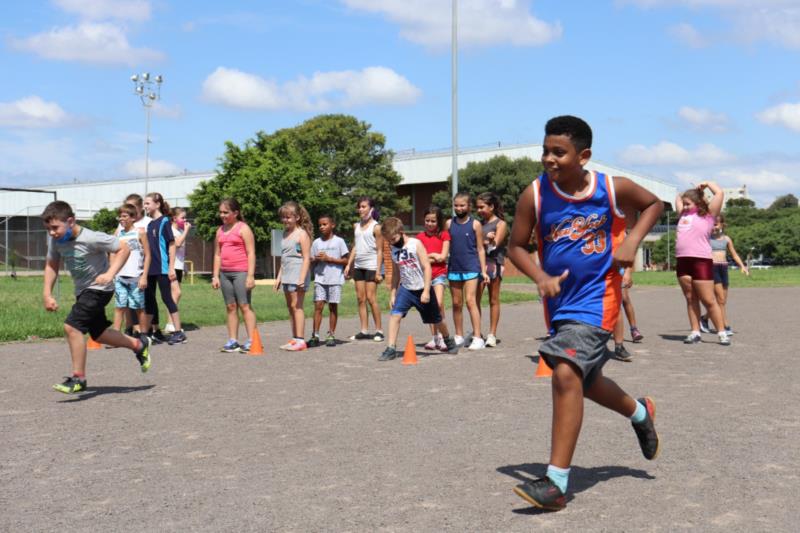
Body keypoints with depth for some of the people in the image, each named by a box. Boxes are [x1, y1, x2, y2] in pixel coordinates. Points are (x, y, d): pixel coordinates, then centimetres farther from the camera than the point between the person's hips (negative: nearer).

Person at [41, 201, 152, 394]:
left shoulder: (91, 238, -28)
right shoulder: (54, 239, -9)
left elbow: (124, 249, -22)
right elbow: (52, 264, 6)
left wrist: (110, 274, -32)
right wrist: (47, 294, -2)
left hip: (99, 289, -8)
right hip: (82, 290, 8)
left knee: (71, 326, -21)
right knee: (98, 334, 19)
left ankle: (78, 378, -8)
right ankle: (138, 344, 42)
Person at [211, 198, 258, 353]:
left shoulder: (243, 228, -4)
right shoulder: (220, 230, 15)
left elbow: (251, 253, -9)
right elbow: (217, 254, 16)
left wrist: (250, 275, -16)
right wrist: (215, 276, 9)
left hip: (241, 272, -6)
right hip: (225, 273, 6)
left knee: (245, 306, -7)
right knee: (230, 307, 7)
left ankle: (251, 341, -7)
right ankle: (232, 341, 10)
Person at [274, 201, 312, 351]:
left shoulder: (302, 234, -8)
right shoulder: (286, 233, 16)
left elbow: (306, 258, -13)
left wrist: (302, 278, -20)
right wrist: (279, 276, 20)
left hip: (298, 274, -8)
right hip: (287, 275, 8)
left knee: (296, 306, -9)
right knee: (290, 307, 9)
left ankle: (300, 340, -7)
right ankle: (294, 339, 15)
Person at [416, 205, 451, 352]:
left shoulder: (444, 235, 3)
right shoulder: (420, 236, 9)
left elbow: (443, 257, -4)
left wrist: (428, 255, -1)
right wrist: (434, 255, -5)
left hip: (439, 274, -3)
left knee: (439, 303, -18)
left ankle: (441, 338, -12)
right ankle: (434, 338, 14)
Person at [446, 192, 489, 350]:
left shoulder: (475, 224, 0)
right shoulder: (449, 224, 7)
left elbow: (480, 249, 2)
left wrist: (483, 270, -2)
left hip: (471, 268, -4)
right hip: (454, 269, 4)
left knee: (470, 301, -12)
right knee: (456, 303, 9)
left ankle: (477, 337, -10)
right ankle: (459, 336, 20)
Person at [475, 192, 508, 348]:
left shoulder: (500, 224, 3)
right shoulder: (478, 223, 16)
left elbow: (495, 244, -8)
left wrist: (481, 242, -9)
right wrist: (485, 240, -9)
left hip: (494, 263, -3)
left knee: (493, 300, 3)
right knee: (475, 299, -2)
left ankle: (492, 335, 8)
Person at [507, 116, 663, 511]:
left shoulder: (612, 189, -10)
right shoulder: (535, 195, -9)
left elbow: (653, 204, 10)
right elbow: (516, 246, 1)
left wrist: (632, 241, -7)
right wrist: (541, 278, -16)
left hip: (597, 297, -4)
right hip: (559, 300, 5)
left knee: (566, 374, -22)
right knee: (584, 381, 20)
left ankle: (557, 483, -17)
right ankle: (640, 412, 53)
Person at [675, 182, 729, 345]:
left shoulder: (707, 214, 5)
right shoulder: (684, 215, 21)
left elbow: (720, 193, -1)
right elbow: (678, 198, 37)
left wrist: (707, 184, 14)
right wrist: (690, 191, 24)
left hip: (701, 260, -6)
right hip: (682, 260, 6)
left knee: (708, 300, -5)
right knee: (690, 299, 6)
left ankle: (722, 333, 2)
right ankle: (695, 332, 7)